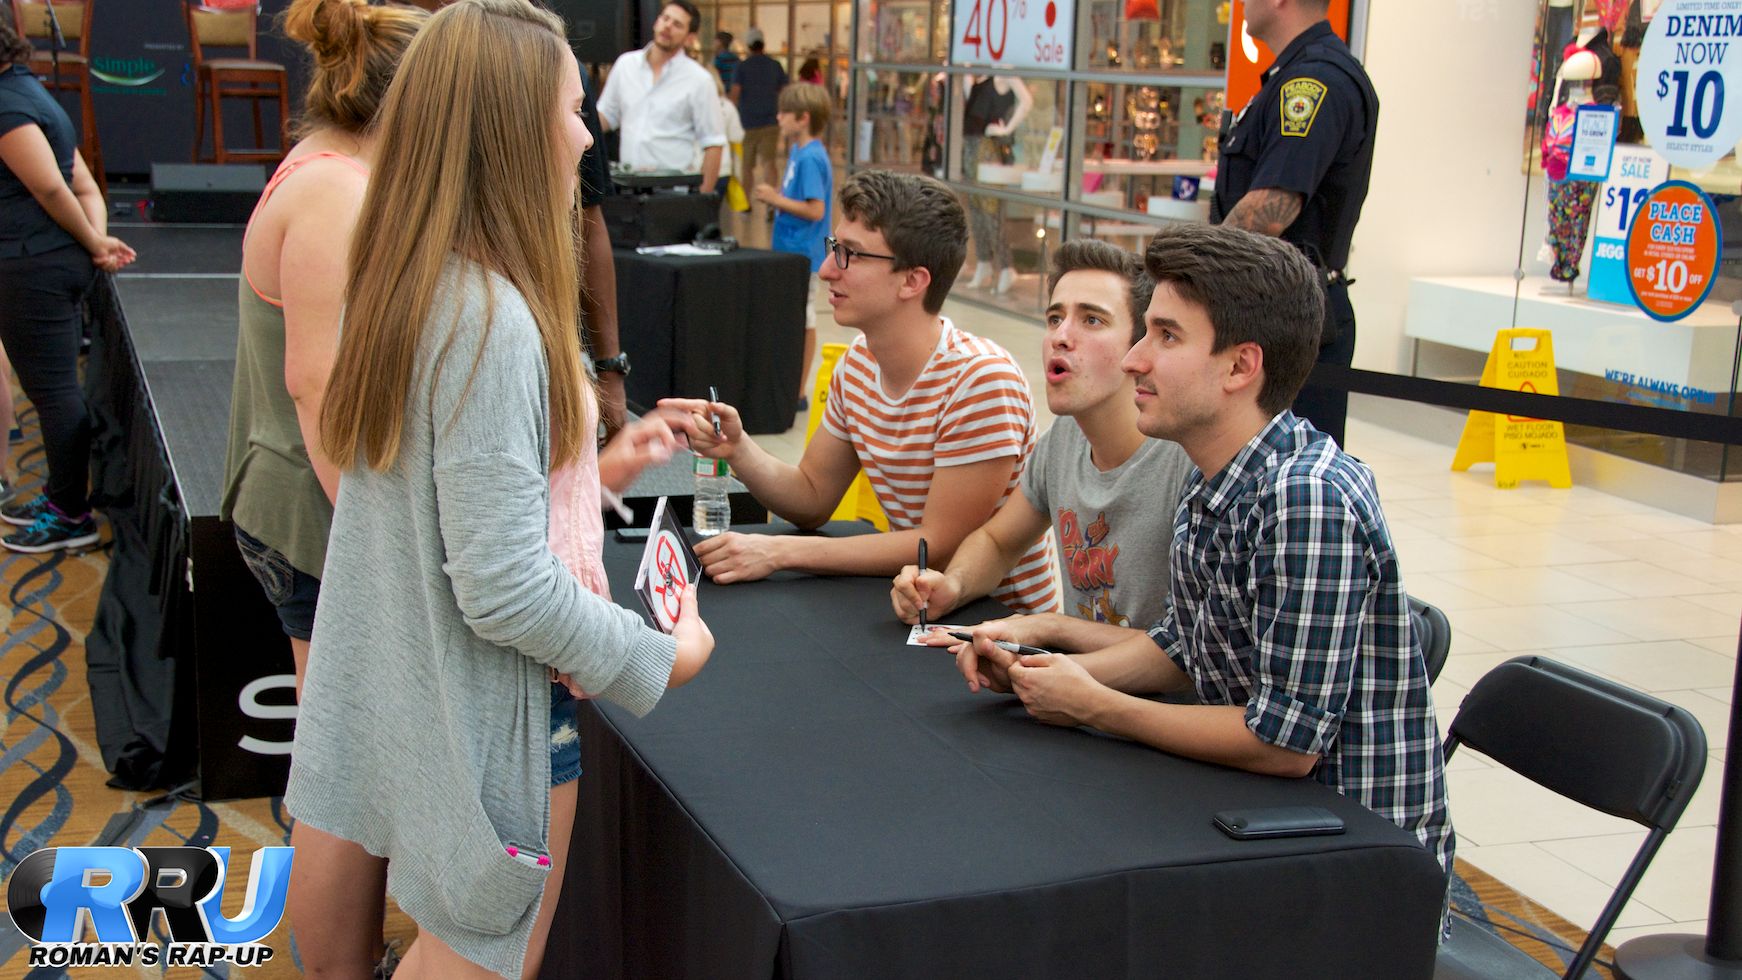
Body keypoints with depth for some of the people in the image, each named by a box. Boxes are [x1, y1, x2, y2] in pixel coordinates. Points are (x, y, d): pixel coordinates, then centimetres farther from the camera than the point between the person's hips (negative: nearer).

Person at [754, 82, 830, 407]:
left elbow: (815, 209, -23)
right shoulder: (797, 152, 12)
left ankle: (799, 393, 5)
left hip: (804, 254, -9)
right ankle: (795, 386, 21)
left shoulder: (811, 158, -18)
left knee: (803, 321, -2)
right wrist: (776, 196, 5)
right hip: (790, 250, 9)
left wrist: (777, 200, -16)